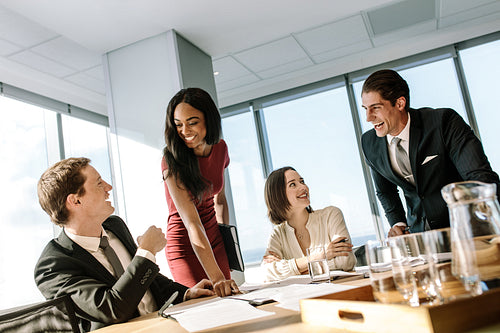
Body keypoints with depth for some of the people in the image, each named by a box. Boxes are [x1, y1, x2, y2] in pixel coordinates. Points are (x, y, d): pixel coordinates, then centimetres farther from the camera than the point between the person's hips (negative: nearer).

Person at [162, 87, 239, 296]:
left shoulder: (220, 148, -4)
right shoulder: (172, 160, -23)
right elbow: (192, 223, -31)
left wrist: (228, 243, 6)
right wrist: (217, 278, -38)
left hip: (215, 242, 5)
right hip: (185, 247, -5)